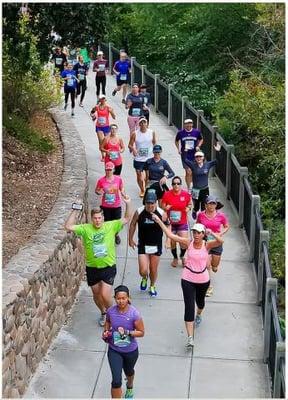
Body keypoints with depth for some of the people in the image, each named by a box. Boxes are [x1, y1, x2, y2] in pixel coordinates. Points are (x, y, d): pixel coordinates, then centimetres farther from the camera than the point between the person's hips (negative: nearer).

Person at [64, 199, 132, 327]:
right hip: (92, 268, 2)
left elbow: (126, 219, -6)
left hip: (108, 267, -2)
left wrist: (127, 204, -20)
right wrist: (75, 211, -21)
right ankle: (103, 313, 44)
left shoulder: (111, 226, -7)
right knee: (96, 294, 17)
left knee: (105, 295, -10)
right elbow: (68, 227, -16)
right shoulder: (85, 229, -8)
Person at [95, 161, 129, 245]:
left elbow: (122, 189, 4)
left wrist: (124, 195, -14)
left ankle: (116, 235, 43)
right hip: (105, 206, -1)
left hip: (116, 205, 1)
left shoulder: (118, 179, -8)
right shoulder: (101, 180, -11)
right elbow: (96, 190, 0)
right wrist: (99, 192, -23)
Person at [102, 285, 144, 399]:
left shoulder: (134, 313, -24)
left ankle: (129, 387, 65)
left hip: (131, 351, 0)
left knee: (129, 372, 30)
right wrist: (106, 331, -8)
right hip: (114, 351, 0)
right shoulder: (110, 311, -15)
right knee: (116, 381, -10)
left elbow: (141, 332, -17)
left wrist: (127, 332, -30)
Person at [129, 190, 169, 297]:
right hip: (143, 245, -1)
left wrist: (168, 240, -2)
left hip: (156, 245, 1)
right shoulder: (139, 212, -12)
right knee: (143, 271, -7)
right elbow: (133, 224, 4)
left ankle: (152, 286, 42)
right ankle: (144, 278, 31)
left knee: (153, 270, 12)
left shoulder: (161, 213, -11)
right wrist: (130, 239, 7)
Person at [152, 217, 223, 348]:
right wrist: (159, 221, -16)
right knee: (189, 307, -8)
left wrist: (211, 233, -42)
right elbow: (170, 234, -12)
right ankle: (190, 338, -8)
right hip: (188, 280, -1)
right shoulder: (188, 243, -9)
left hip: (203, 280, 2)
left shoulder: (207, 245, -9)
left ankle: (199, 315, 62)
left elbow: (220, 241, -27)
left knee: (200, 301, 26)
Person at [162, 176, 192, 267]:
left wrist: (188, 208, -11)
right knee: (172, 242, 8)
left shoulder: (186, 194, -6)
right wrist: (165, 208, -20)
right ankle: (175, 258, 36)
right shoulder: (167, 194, -9)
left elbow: (190, 204, 10)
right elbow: (162, 206, 1)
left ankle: (182, 256, 30)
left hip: (182, 223, 0)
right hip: (170, 223, 0)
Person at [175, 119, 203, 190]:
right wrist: (178, 149, 1)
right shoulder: (180, 133, -4)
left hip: (194, 154, 2)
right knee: (188, 172, -6)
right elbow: (176, 141, 13)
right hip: (185, 155, -2)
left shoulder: (197, 132, -3)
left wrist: (198, 146, -2)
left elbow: (201, 139, 15)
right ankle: (189, 188, 2)